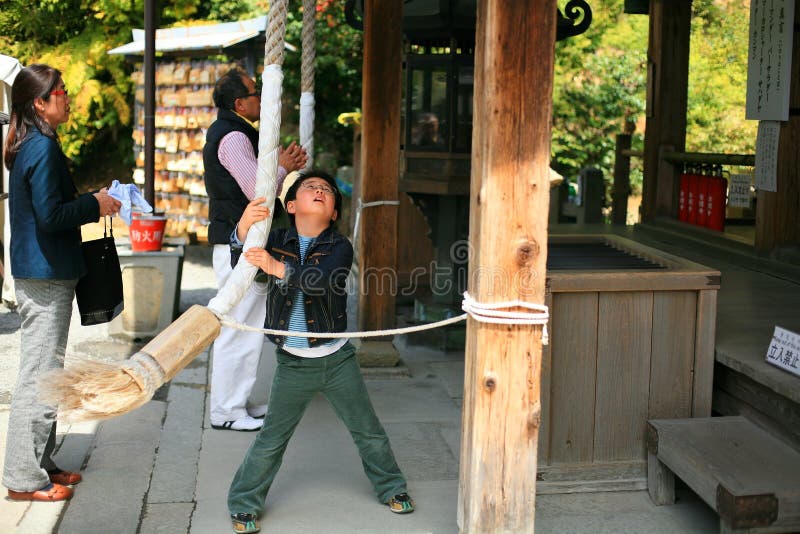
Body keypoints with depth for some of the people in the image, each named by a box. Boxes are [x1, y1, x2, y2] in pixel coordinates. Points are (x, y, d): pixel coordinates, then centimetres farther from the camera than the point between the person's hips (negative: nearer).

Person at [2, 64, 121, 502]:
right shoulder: (43, 147, -17)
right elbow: (50, 215, -22)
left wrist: (90, 200, 12)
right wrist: (95, 205, -10)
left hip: (38, 272, 10)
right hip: (45, 275, -10)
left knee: (42, 372, 16)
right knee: (39, 375, -4)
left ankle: (39, 464, 26)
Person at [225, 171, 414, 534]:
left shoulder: (339, 247, -7)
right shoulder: (276, 241, -2)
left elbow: (324, 280, -27)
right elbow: (239, 266, -17)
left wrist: (279, 268, -41)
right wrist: (243, 229, -35)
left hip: (337, 359, 0)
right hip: (293, 364, 0)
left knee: (368, 429, 13)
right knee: (271, 439, 5)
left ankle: (390, 487, 33)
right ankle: (244, 503, 21)